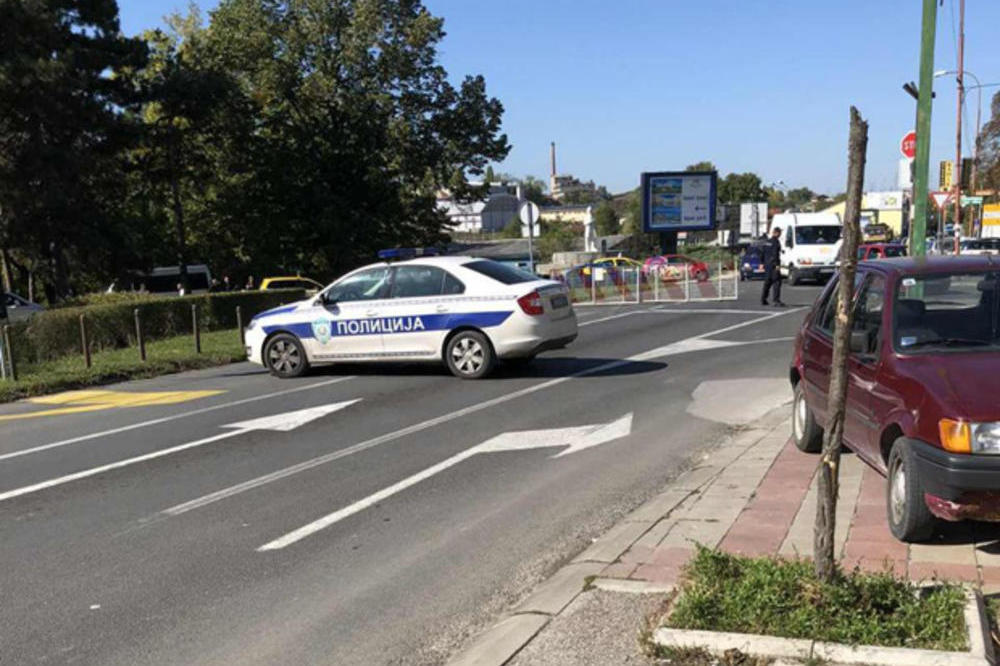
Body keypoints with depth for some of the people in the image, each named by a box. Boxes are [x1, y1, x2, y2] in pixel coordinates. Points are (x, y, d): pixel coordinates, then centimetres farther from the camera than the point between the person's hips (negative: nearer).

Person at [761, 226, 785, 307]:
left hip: (767, 265, 9)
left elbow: (763, 253, 16)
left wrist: (762, 263, 20)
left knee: (767, 282, 16)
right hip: (773, 265, -9)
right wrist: (777, 265, -20)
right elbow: (775, 254, -19)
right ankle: (776, 301, -15)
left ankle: (763, 300, 19)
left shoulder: (767, 241, 13)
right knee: (776, 282, -9)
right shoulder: (776, 241, -11)